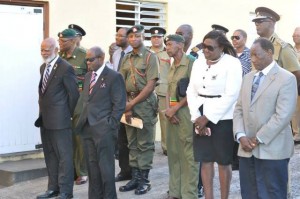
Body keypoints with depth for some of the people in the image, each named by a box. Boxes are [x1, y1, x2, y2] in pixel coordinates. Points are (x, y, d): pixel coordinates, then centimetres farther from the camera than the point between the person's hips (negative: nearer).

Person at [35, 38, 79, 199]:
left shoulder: (65, 68, -13)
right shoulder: (43, 67, 13)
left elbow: (73, 94, -11)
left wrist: (72, 116, -7)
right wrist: (42, 112, 11)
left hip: (59, 119, -9)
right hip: (45, 119, 9)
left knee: (64, 156, 0)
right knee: (50, 155, 15)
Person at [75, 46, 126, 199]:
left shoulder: (114, 77, -7)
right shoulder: (88, 76, 16)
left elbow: (119, 104, -9)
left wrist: (110, 125, -12)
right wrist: (83, 120, 11)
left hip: (104, 129, -7)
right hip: (87, 128, 7)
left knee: (105, 166, -1)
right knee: (92, 165, 12)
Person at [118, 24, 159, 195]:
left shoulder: (150, 57, -6)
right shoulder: (126, 58, 11)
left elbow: (150, 85, -13)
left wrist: (133, 103, -13)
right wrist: (125, 106, -4)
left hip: (145, 103, -6)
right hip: (128, 102, 6)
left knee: (145, 143, 0)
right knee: (132, 142, 10)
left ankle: (144, 179, 7)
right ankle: (135, 177, 18)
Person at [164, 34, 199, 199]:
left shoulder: (191, 63, -7)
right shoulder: (172, 67, 18)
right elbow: (169, 90, 16)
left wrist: (176, 108, -11)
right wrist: (168, 109, -2)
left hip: (185, 111, -8)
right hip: (171, 112, 8)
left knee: (188, 155, -5)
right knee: (173, 152, 11)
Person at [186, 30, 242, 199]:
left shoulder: (232, 63, -9)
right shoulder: (198, 63, 9)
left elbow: (231, 95, -15)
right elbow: (191, 91, 8)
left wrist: (208, 118, -14)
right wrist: (197, 117, -5)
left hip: (223, 119, -5)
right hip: (201, 118, 5)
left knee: (223, 162, 3)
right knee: (205, 161, 7)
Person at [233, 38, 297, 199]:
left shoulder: (286, 78, -7)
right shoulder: (248, 78, 15)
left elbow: (283, 115, -15)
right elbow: (239, 109, 11)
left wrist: (259, 139, -15)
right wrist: (241, 135, -5)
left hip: (272, 150, -6)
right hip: (247, 149, 6)